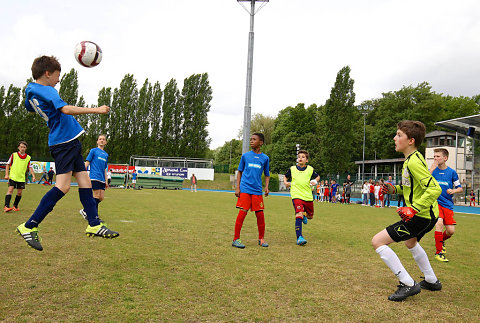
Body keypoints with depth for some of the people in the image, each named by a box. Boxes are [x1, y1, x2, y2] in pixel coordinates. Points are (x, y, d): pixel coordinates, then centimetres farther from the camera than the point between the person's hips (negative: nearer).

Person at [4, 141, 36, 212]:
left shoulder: (28, 157, 7)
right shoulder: (13, 155, 2)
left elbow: (30, 167, 10)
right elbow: (8, 165, 6)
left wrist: (33, 176, 0)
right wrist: (6, 174, -2)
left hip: (22, 178, 2)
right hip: (13, 177, -2)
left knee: (19, 192, 3)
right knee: (10, 190, -13)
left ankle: (15, 206, 19)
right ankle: (6, 206, -16)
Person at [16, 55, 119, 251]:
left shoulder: (31, 90, 17)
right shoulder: (46, 91, -13)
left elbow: (30, 108, 37)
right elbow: (66, 109, -29)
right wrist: (96, 110, -29)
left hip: (70, 142, 10)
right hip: (64, 141, -10)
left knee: (85, 181, 7)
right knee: (63, 186, -14)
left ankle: (94, 225, 10)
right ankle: (29, 227, -7)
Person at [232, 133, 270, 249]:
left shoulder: (265, 158, 8)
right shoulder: (245, 156, 7)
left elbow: (267, 175, 17)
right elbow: (240, 172, 12)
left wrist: (266, 187, 0)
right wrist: (237, 188, 3)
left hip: (257, 191, 1)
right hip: (245, 189, -1)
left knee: (260, 215, 2)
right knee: (242, 213, -7)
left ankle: (261, 239, 19)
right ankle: (236, 239, 3)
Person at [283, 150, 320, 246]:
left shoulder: (310, 169, 6)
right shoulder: (292, 169, 5)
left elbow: (317, 177, 22)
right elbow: (286, 176, 22)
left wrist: (315, 181, 1)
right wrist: (285, 182, 2)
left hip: (308, 196, 3)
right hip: (296, 195, -3)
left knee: (310, 216, 13)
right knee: (299, 214, -21)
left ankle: (304, 215, 51)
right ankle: (299, 237, -20)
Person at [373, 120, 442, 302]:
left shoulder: (413, 162, -22)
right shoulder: (412, 159, 10)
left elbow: (434, 189, -30)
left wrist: (413, 208, -32)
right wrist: (394, 189, 8)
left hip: (421, 217, -11)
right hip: (428, 214, 11)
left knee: (377, 241, -12)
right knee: (410, 243, 37)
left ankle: (408, 285, -5)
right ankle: (432, 281, 51)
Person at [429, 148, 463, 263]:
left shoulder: (452, 172, 3)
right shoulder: (432, 170, 0)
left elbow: (460, 188, 10)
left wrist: (453, 190, -12)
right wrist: (432, 169, -21)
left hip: (448, 204, 2)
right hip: (435, 202, -2)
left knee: (451, 231, -2)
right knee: (439, 223, -24)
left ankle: (441, 240, 35)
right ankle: (438, 252, -11)